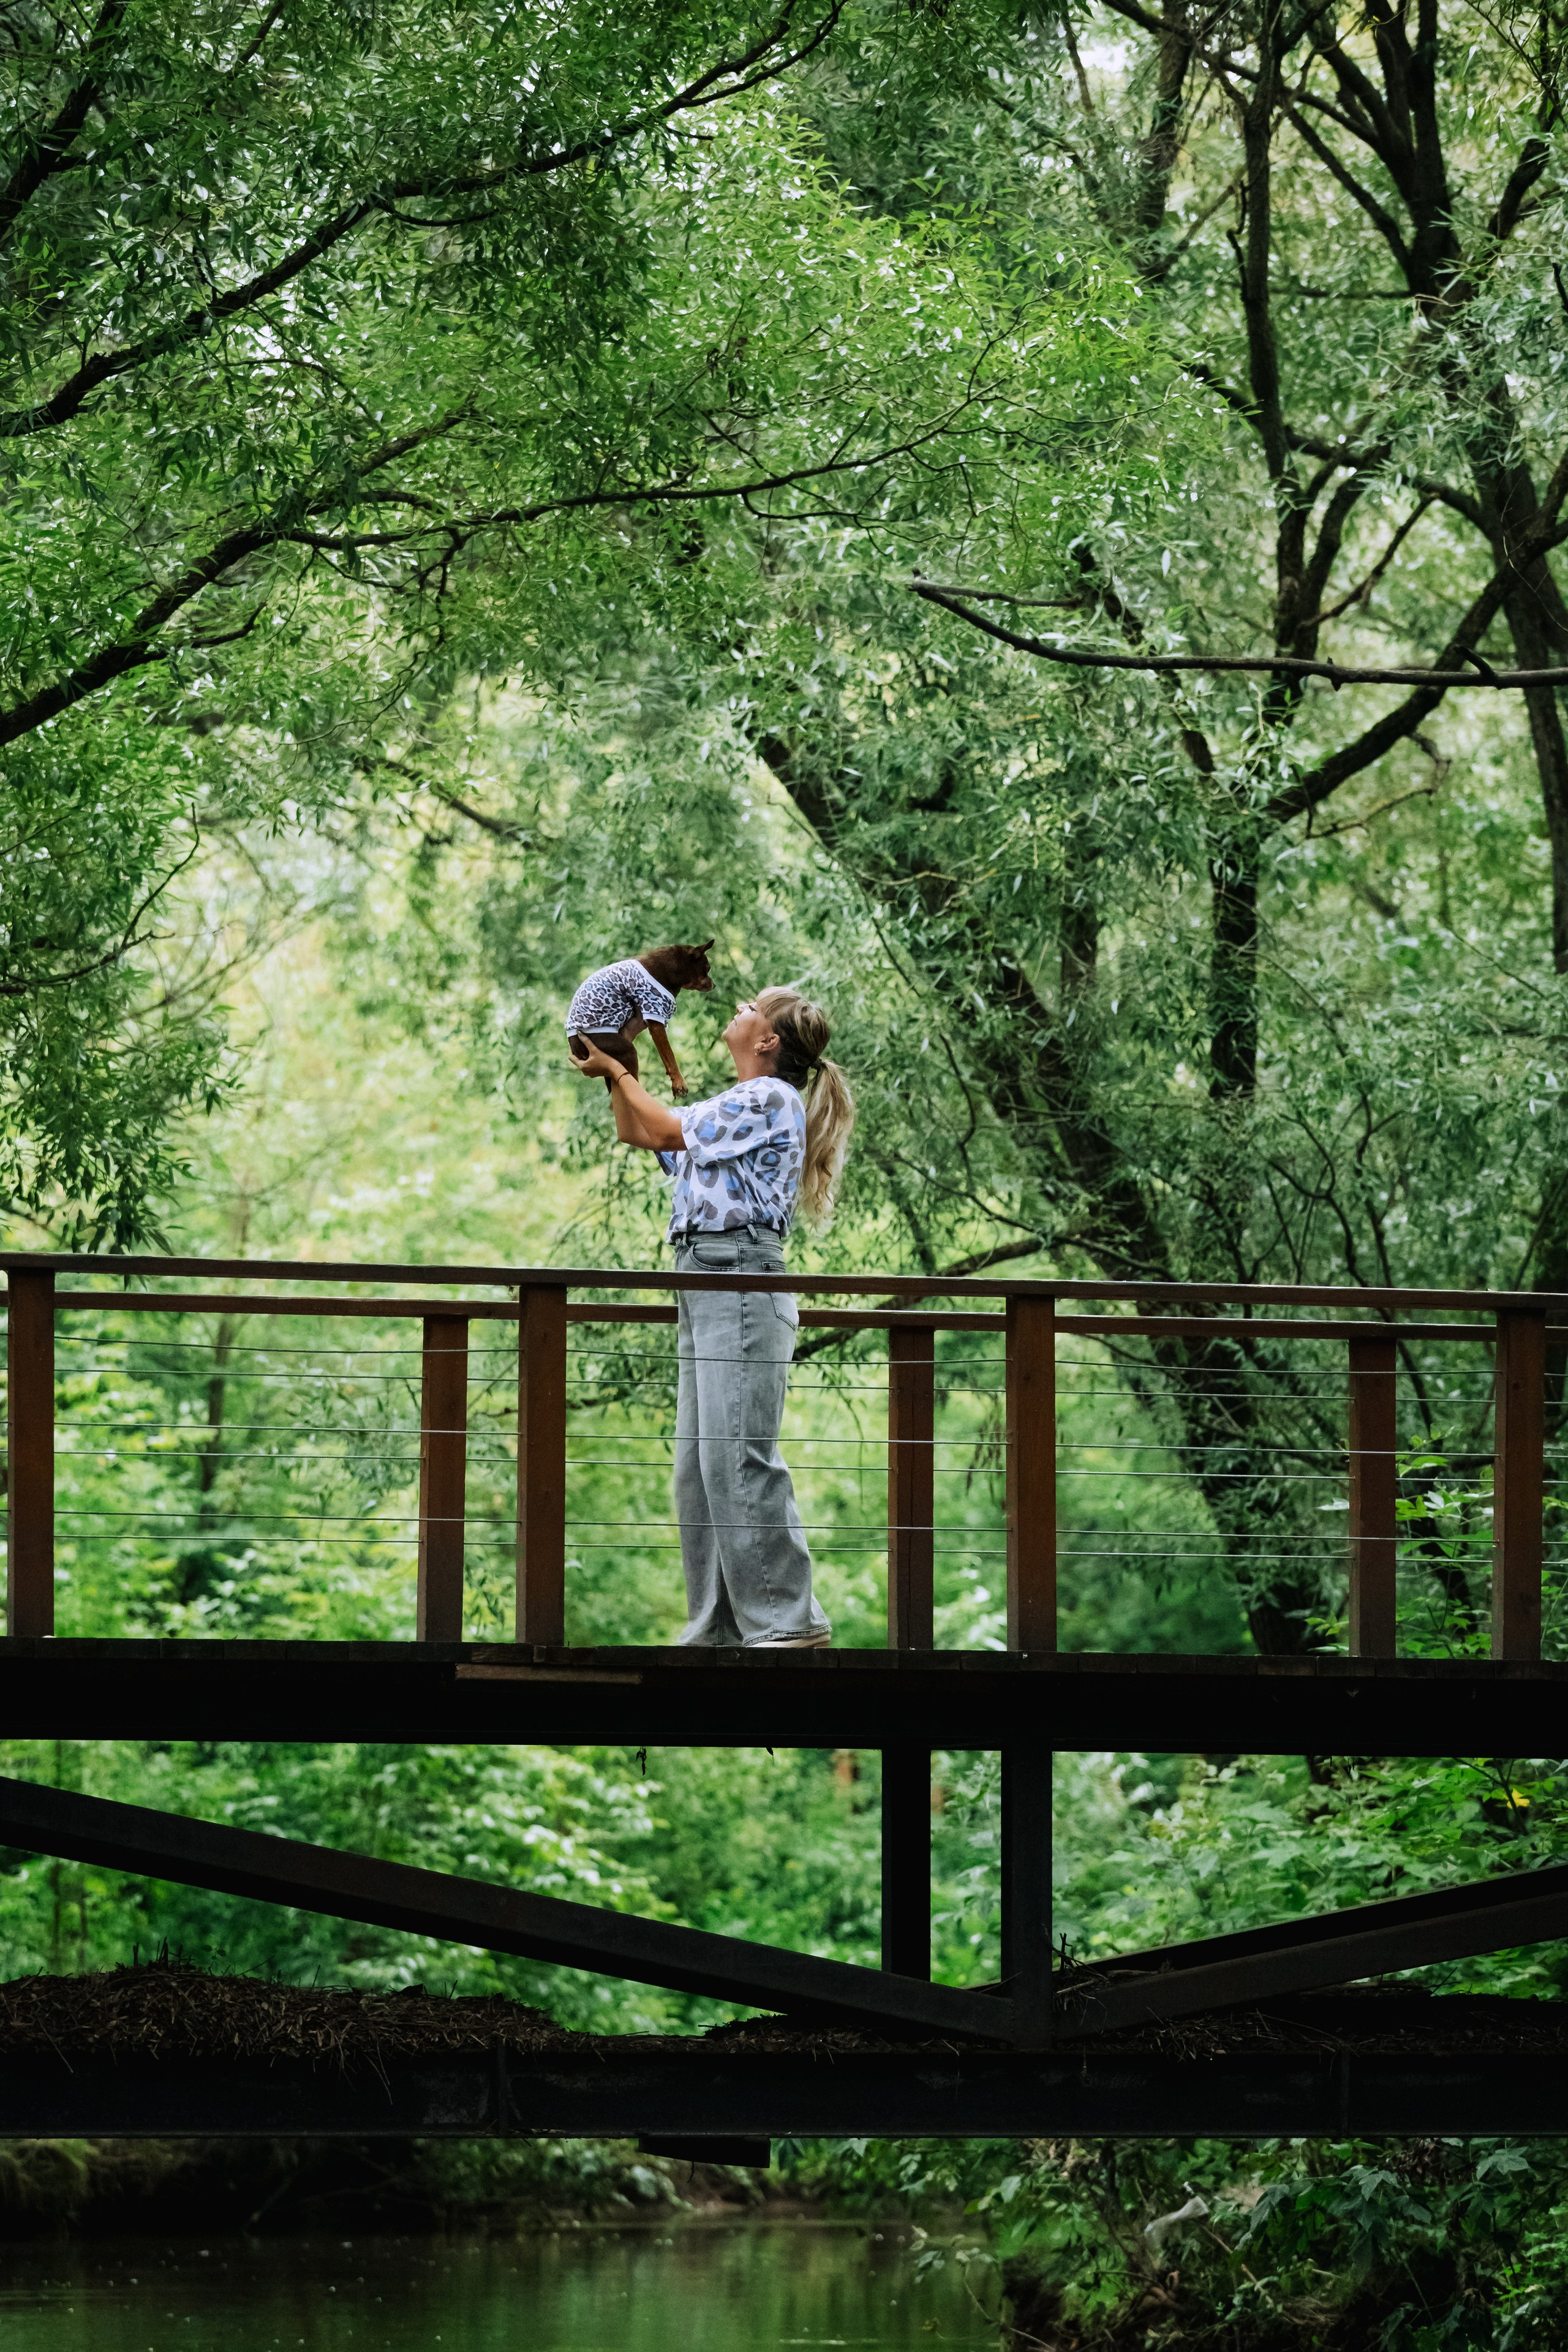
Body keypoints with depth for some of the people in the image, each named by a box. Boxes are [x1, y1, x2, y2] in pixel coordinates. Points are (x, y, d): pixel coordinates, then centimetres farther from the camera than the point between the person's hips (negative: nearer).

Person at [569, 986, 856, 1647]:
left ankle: (787, 1619, -16)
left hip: (740, 1282, -10)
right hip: (702, 1286, 10)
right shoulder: (730, 1105, 23)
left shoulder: (772, 1098, -6)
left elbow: (665, 1131, -5)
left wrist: (616, 1070, 9)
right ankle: (719, 1625, 7)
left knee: (737, 1456, -15)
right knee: (699, 1463, 7)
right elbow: (635, 1133, 32)